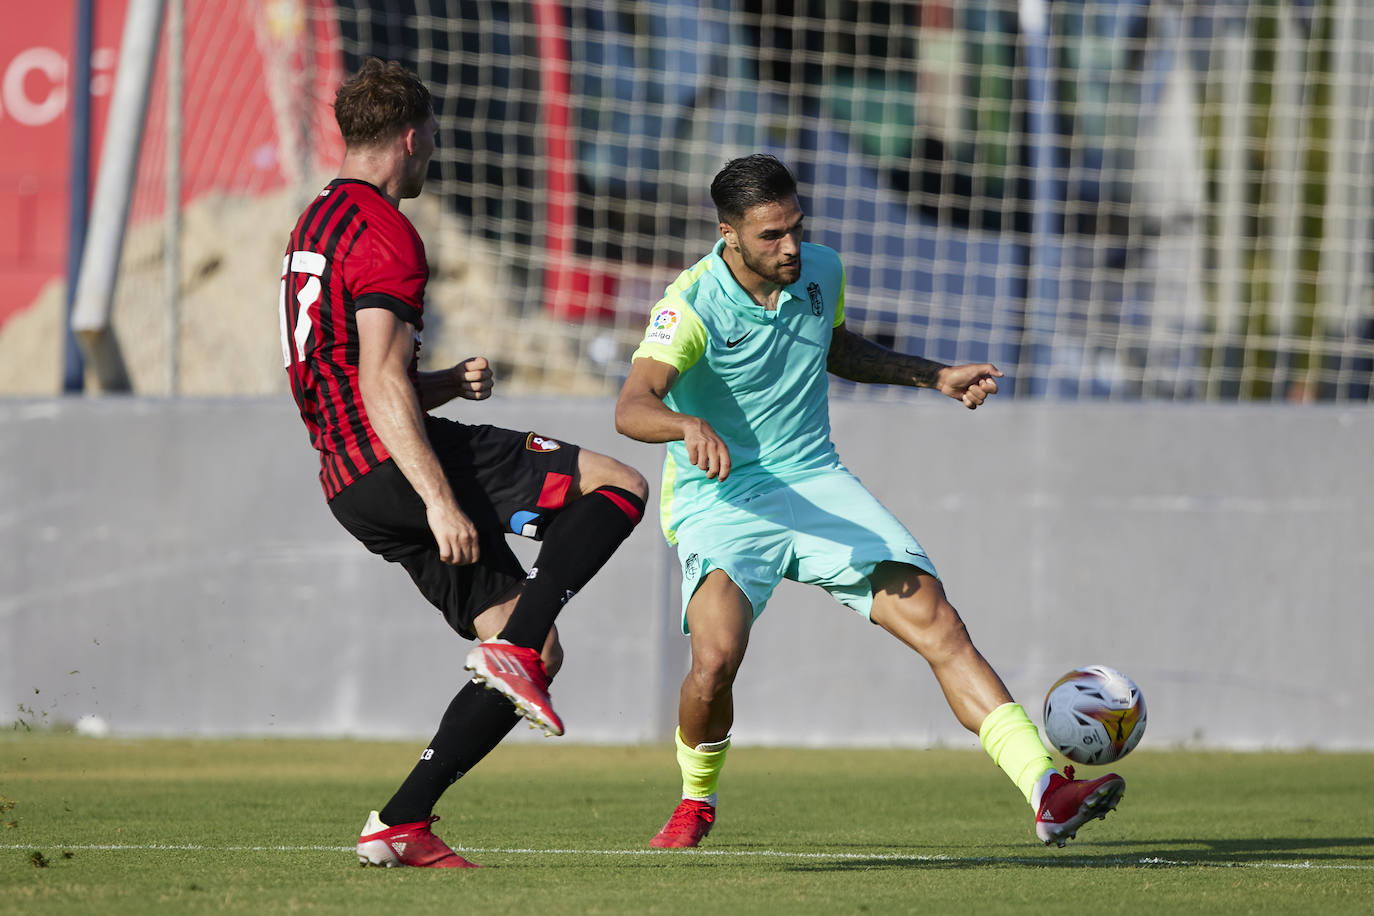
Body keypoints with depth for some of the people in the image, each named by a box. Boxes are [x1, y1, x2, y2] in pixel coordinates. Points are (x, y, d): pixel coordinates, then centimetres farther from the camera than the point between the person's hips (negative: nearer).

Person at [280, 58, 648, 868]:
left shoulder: (317, 225, 22)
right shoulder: (384, 233, -10)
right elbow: (382, 385, -20)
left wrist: (446, 385, 17)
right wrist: (439, 499, -24)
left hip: (353, 487, 10)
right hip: (397, 462, -10)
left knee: (538, 653, 9)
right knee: (619, 486, -9)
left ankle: (400, 824, 4)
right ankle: (513, 648, -19)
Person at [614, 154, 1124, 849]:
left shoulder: (821, 271, 2)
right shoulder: (693, 305, -18)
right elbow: (631, 408, -32)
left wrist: (932, 375, 16)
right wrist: (689, 425, -53)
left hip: (815, 481, 5)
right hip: (718, 500, -5)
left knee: (936, 621, -13)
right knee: (716, 657, -28)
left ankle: (1046, 793, -19)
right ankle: (696, 801, 5)